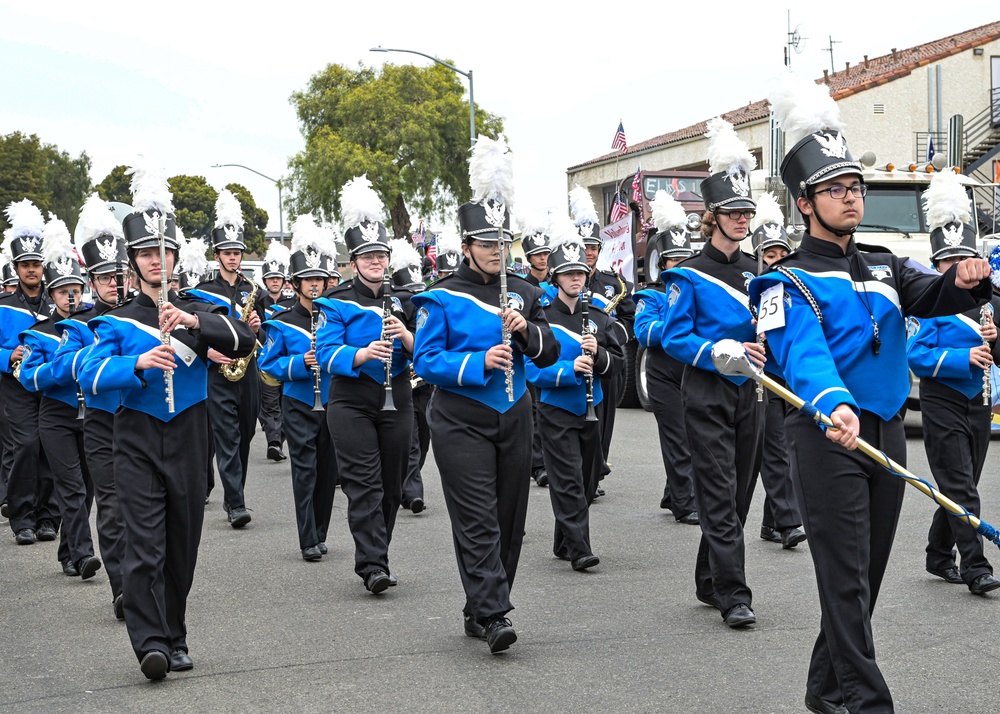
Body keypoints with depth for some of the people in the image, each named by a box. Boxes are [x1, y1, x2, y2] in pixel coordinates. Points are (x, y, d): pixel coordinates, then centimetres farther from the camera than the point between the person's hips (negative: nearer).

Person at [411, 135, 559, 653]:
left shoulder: (524, 293, 10)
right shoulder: (443, 298, -4)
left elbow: (549, 354, 9)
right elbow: (425, 359, -9)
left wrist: (527, 330, -12)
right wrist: (478, 362, -22)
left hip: (513, 417, 5)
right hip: (461, 420, -5)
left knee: (509, 517, 7)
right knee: (478, 520, -10)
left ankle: (479, 611, 19)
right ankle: (492, 615, -13)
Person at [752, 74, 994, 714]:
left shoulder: (884, 269, 14)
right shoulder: (791, 281, -7)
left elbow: (930, 297, -2)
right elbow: (804, 352, -24)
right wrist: (834, 405, -43)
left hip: (887, 431, 7)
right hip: (829, 432, -7)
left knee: (867, 573, 13)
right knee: (846, 576, -6)